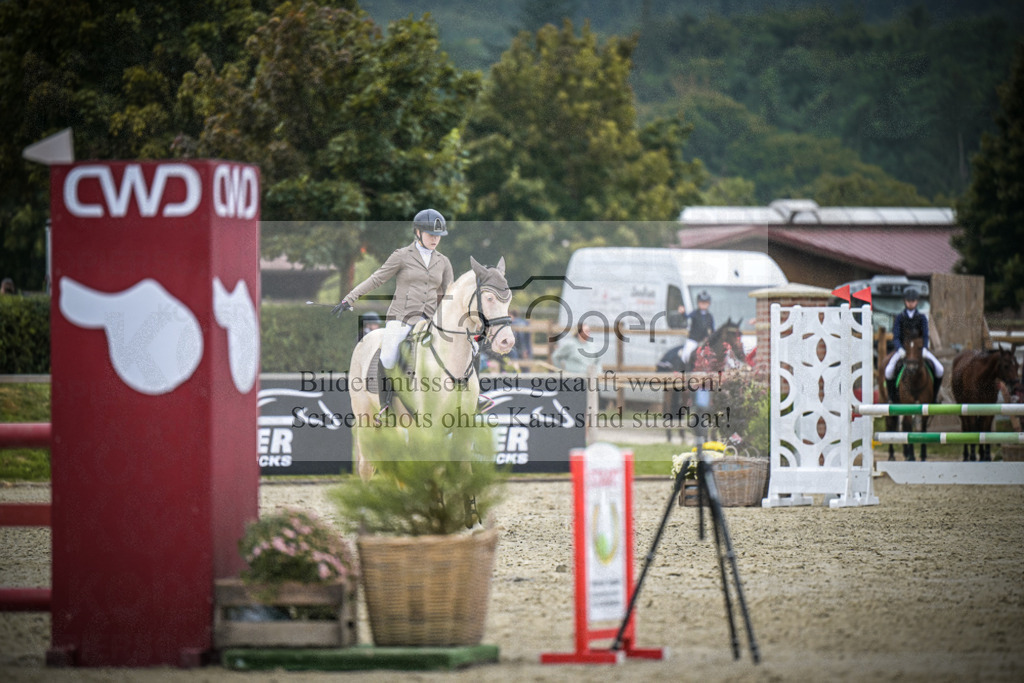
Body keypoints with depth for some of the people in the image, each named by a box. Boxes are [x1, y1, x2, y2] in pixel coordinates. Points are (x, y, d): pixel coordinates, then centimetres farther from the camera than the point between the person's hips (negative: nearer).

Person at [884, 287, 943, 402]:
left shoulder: (922, 318, 4)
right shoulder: (900, 318, 0)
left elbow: (925, 335, -5)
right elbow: (896, 337, -6)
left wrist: (924, 349, -25)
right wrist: (900, 349, -27)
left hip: (919, 349, 1)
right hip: (902, 349, -1)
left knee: (940, 370, -16)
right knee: (889, 371, -28)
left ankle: (934, 396, 4)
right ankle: (892, 397, -8)